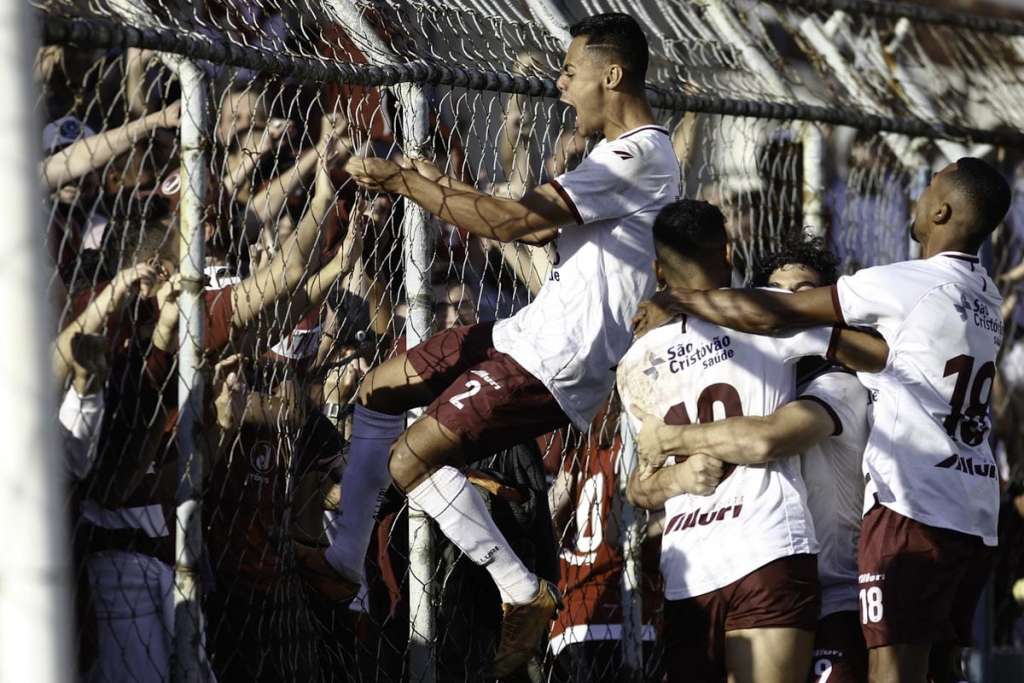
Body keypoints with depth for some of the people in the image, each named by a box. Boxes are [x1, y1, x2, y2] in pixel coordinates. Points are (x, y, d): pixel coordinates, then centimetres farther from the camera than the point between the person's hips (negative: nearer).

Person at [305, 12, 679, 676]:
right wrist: (444, 187, 17)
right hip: (537, 329, 11)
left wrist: (402, 181, -21)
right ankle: (345, 563, 20)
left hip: (557, 360, -11)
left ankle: (525, 594, -5)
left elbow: (515, 222, -27)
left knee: (412, 459, -16)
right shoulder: (636, 154, 15)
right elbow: (539, 227, 23)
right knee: (378, 394, 16)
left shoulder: (639, 156, -20)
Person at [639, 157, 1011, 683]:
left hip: (914, 509, -9)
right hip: (976, 519, 9)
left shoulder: (911, 284, -9)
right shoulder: (986, 297, 16)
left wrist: (675, 302, 6)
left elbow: (772, 314, -6)